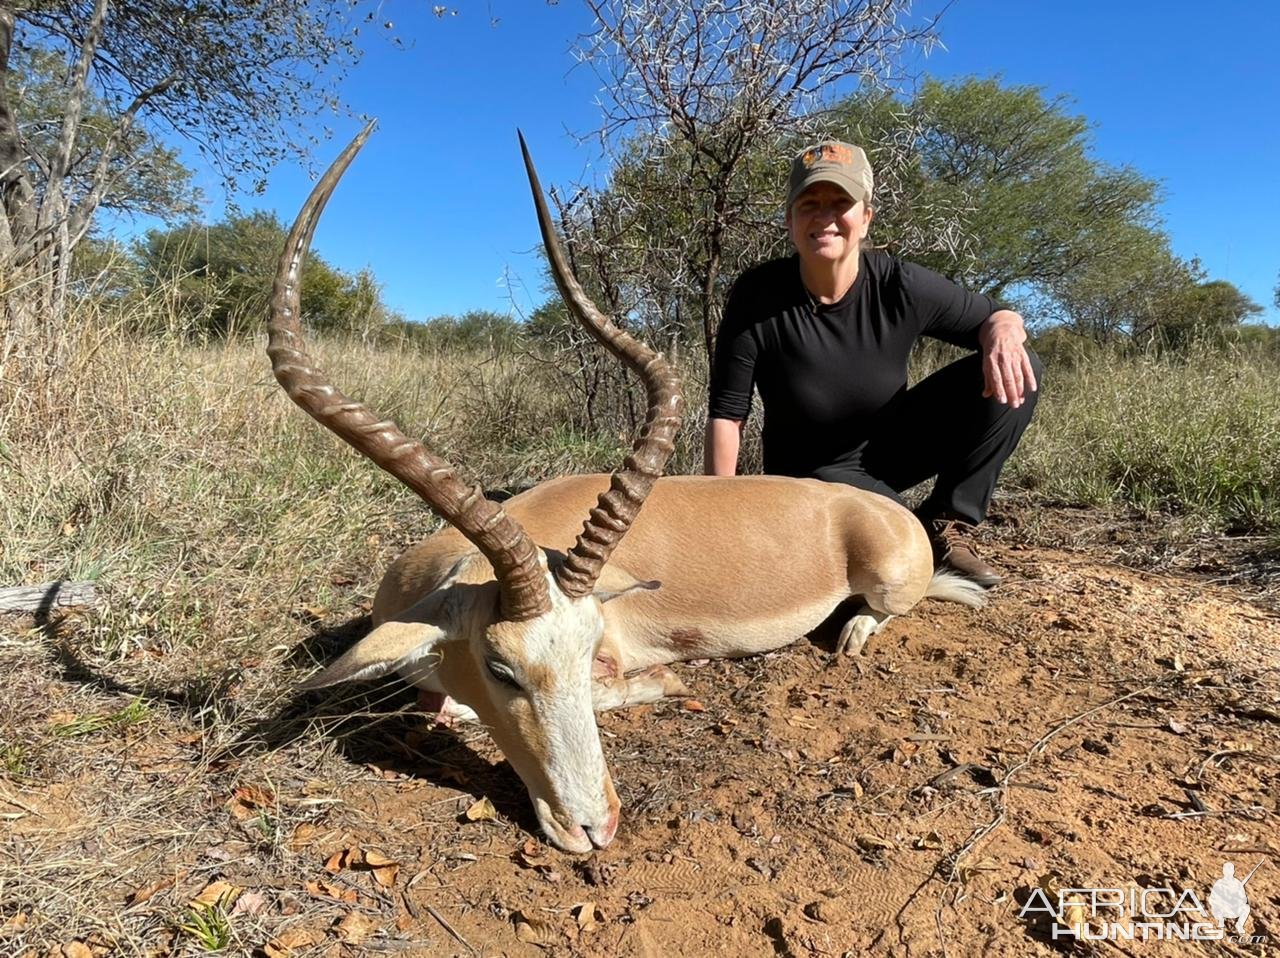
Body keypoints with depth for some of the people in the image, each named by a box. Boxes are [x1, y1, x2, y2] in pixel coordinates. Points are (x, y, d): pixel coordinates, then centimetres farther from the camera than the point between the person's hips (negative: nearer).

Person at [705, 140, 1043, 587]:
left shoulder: (900, 286, -14)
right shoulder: (757, 297, -19)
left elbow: (996, 316, 1)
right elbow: (726, 413, -15)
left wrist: (1003, 334, -25)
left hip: (890, 449, 4)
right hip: (811, 471, -3)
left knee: (1017, 373, -12)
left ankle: (947, 524, -3)